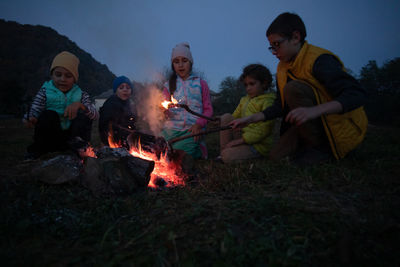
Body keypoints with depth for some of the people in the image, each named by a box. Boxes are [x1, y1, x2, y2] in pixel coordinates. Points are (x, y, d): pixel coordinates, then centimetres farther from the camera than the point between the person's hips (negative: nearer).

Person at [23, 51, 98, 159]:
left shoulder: (81, 94, 1)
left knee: (84, 116, -19)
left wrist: (79, 105, -33)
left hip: (72, 135, 1)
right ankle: (39, 149, -12)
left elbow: (95, 114, -14)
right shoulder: (45, 91, 0)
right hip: (50, 135, 0)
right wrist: (30, 118, -38)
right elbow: (35, 110, -13)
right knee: (49, 115, -25)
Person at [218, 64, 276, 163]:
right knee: (226, 117, -11)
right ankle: (223, 152, -10)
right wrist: (219, 120, -6)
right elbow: (234, 118, 16)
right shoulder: (244, 100, 13)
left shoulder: (268, 102, -11)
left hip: (257, 144, -8)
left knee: (227, 156, -30)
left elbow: (263, 130, -19)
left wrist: (239, 140, -20)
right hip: (242, 138, 8)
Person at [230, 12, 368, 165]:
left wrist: (314, 110, -46)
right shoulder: (282, 69, 5)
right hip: (312, 126, 7)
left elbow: (357, 94, -30)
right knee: (276, 157, -7)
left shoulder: (319, 60, -20)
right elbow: (280, 107, 7)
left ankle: (321, 148, -14)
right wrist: (250, 119, -4)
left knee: (293, 89, -26)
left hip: (344, 126, -7)